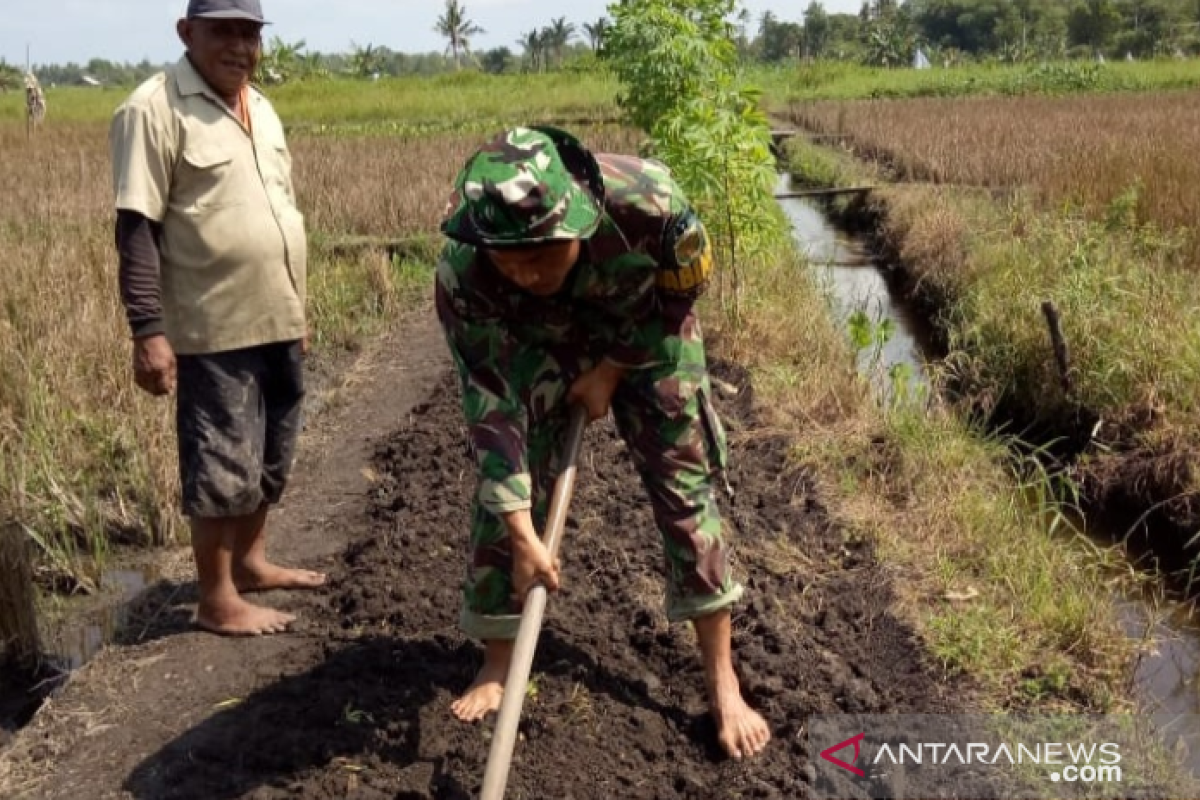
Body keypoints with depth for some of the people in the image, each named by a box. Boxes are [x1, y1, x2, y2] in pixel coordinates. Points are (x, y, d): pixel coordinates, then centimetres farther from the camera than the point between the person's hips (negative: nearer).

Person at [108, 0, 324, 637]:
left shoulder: (260, 109, 12)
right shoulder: (155, 109, -13)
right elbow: (137, 229, -17)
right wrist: (148, 330, -22)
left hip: (277, 322, 8)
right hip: (215, 330, -8)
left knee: (269, 457, 18)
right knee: (222, 466, 1)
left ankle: (250, 561, 36)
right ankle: (217, 600, 15)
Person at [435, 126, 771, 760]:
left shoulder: (649, 204, -39)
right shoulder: (462, 273, -35)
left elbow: (679, 299, -16)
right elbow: (490, 400, -29)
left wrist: (612, 372, -14)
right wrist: (522, 535, -31)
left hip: (645, 328, 0)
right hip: (535, 337, 1)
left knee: (684, 477, -4)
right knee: (506, 482, -6)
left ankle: (722, 680, 6)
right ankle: (497, 664, 13)